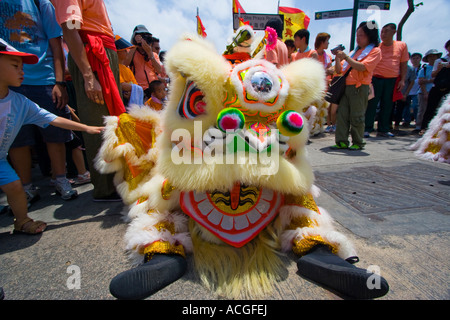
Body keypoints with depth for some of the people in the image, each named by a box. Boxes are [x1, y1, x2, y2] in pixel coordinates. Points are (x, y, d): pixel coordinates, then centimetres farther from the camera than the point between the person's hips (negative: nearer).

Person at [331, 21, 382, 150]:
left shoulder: (375, 51, 4)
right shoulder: (355, 51, 22)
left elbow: (362, 67, -14)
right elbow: (340, 70, 18)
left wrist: (346, 57, -13)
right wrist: (338, 57, 4)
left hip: (359, 87, -6)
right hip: (346, 86, 6)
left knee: (356, 117, -3)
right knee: (342, 114, -1)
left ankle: (358, 143, 8)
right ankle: (341, 141, 1)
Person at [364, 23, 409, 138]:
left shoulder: (401, 45, 10)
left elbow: (404, 64, 10)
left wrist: (402, 80, 2)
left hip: (392, 80, 2)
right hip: (376, 78, -2)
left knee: (387, 105, 4)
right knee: (372, 104, -7)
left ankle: (383, 130, 11)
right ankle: (367, 129, -4)